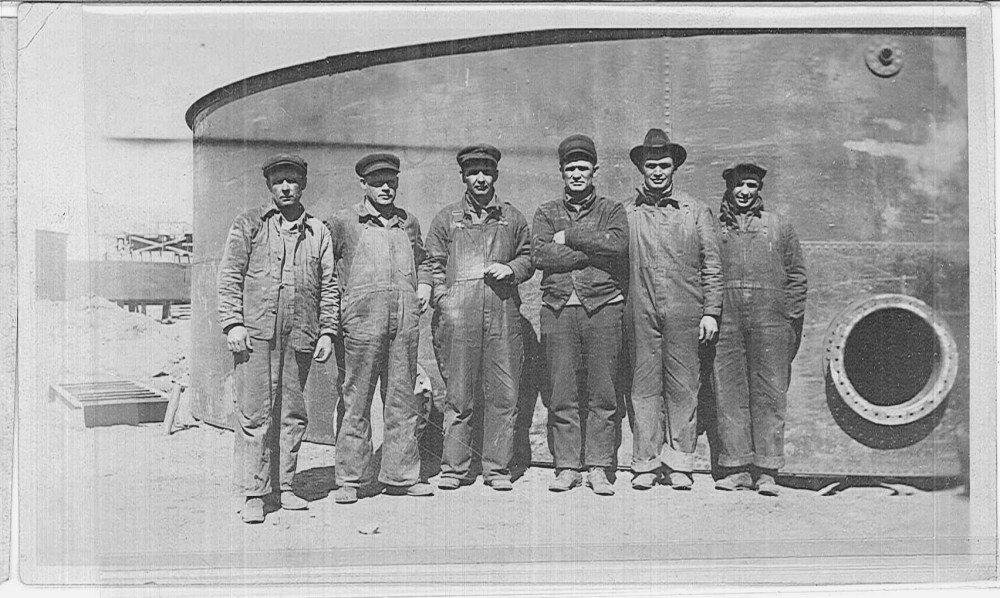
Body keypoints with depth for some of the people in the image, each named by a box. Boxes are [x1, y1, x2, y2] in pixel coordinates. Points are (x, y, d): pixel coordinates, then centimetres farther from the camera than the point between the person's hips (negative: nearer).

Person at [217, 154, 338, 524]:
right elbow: (229, 275, 3)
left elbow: (328, 285, 14)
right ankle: (254, 494, 2)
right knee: (254, 414, -4)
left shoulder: (318, 232, 14)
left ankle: (285, 486, 18)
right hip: (255, 333, -3)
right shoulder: (249, 225, 8)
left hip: (300, 337, 3)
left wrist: (327, 331, 6)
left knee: (293, 415, 7)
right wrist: (232, 323, -8)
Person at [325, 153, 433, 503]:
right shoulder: (343, 223, 4)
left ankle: (400, 474, 14)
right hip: (362, 319, -4)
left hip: (405, 320, 4)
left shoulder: (409, 223, 17)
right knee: (357, 399, -1)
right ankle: (348, 479, 6)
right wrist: (337, 300, 3)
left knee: (403, 398, 6)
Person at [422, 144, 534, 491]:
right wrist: (444, 301, -3)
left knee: (503, 395, 0)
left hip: (503, 310, 1)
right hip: (459, 315, -1)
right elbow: (434, 264, 10)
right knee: (458, 395, 0)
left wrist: (511, 269, -2)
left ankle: (497, 468, 8)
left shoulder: (513, 218, 17)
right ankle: (454, 468, 8)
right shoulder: (446, 218, 13)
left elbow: (529, 259, 19)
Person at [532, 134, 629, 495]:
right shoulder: (547, 213, 16)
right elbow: (540, 255, -3)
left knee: (602, 394, -1)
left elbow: (618, 245, -9)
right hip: (558, 307, 1)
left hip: (603, 306, -1)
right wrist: (593, 250, -6)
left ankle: (598, 468, 7)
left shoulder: (612, 210, 13)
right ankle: (567, 466, 9)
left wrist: (569, 237, -6)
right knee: (562, 395, 1)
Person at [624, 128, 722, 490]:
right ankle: (645, 464, 8)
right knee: (644, 386, 1)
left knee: (682, 388, 1)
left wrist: (711, 312, 1)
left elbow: (712, 267, 8)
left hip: (685, 312, 0)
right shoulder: (626, 213, 10)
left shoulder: (695, 212, 10)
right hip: (641, 313, 0)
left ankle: (679, 465, 8)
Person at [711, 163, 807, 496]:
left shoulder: (779, 227, 15)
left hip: (770, 321, 0)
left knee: (769, 394, -2)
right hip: (726, 320, 0)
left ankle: (767, 471, 2)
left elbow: (796, 275, 13)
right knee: (729, 394, -1)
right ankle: (736, 467, 6)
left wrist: (792, 320, 4)